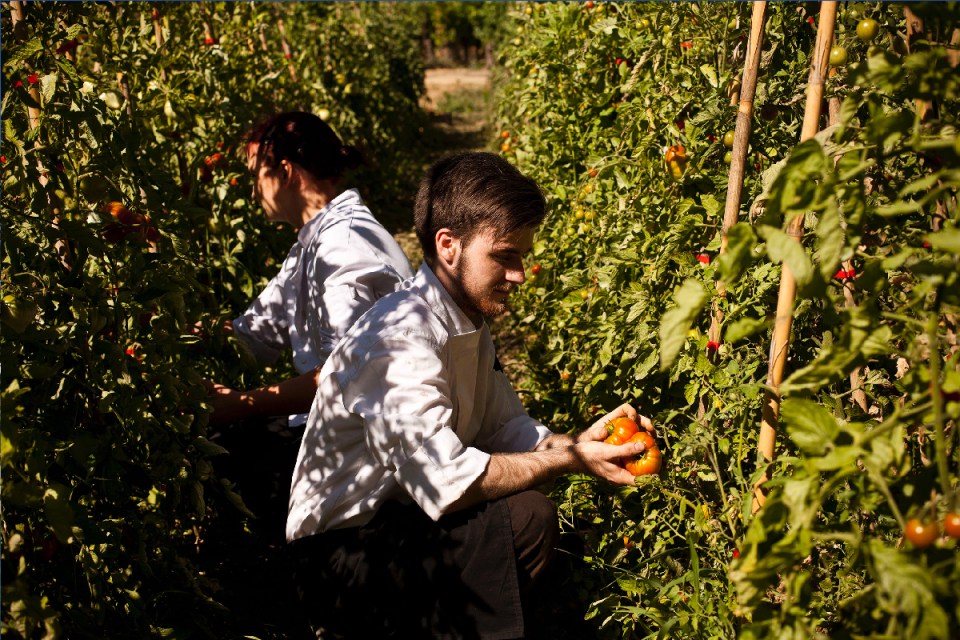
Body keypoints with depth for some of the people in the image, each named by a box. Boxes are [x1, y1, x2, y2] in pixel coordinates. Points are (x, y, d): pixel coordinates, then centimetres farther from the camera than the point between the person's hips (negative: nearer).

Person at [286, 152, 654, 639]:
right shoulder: (400, 338, -25)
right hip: (341, 556, -9)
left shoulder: (468, 322, 6)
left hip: (399, 516, 9)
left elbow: (506, 428, 6)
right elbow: (446, 483, -31)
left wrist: (580, 441, -13)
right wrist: (570, 459, -21)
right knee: (522, 518, -24)